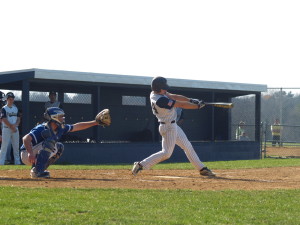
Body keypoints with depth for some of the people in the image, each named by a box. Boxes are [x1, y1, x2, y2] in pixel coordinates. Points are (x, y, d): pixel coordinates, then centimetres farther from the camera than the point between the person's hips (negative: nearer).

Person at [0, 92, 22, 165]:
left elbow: (18, 119, 10)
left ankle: (17, 162, 13)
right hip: (6, 129, -5)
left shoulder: (16, 108, 13)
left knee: (16, 146, 7)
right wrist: (11, 126, -16)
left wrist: (15, 125, -9)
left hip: (15, 129, 5)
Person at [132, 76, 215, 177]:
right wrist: (197, 106, -13)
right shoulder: (160, 100, -29)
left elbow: (173, 96, 2)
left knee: (187, 146, 15)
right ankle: (140, 165, -2)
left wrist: (191, 100, -6)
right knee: (166, 153, -6)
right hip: (168, 127, -10)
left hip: (173, 126, 10)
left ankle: (202, 168, 22)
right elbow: (181, 105, -23)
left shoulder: (155, 93, -1)